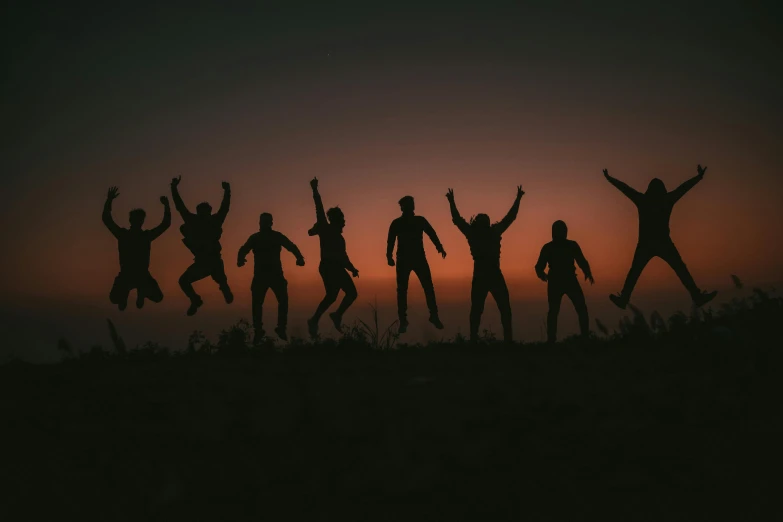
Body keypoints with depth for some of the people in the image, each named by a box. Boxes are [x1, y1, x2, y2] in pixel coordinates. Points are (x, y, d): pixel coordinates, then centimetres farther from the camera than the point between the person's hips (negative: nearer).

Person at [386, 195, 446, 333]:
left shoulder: (420, 220, 5)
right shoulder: (396, 223, 2)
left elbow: (431, 234, -2)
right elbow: (391, 241, -3)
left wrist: (440, 248, -17)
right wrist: (389, 257, -19)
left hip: (419, 258, 1)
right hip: (403, 260, -1)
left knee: (428, 288, -4)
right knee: (402, 290, -2)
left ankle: (434, 316, 8)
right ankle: (403, 321, 5)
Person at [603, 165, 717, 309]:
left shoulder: (642, 200, 1)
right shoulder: (667, 199, 0)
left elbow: (624, 187, 10)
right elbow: (684, 187, 12)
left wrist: (609, 178, 21)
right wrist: (699, 176, 24)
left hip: (645, 244, 1)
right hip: (663, 243, -1)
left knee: (634, 273, 9)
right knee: (681, 270, 3)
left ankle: (623, 299, 6)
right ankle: (697, 297, -2)